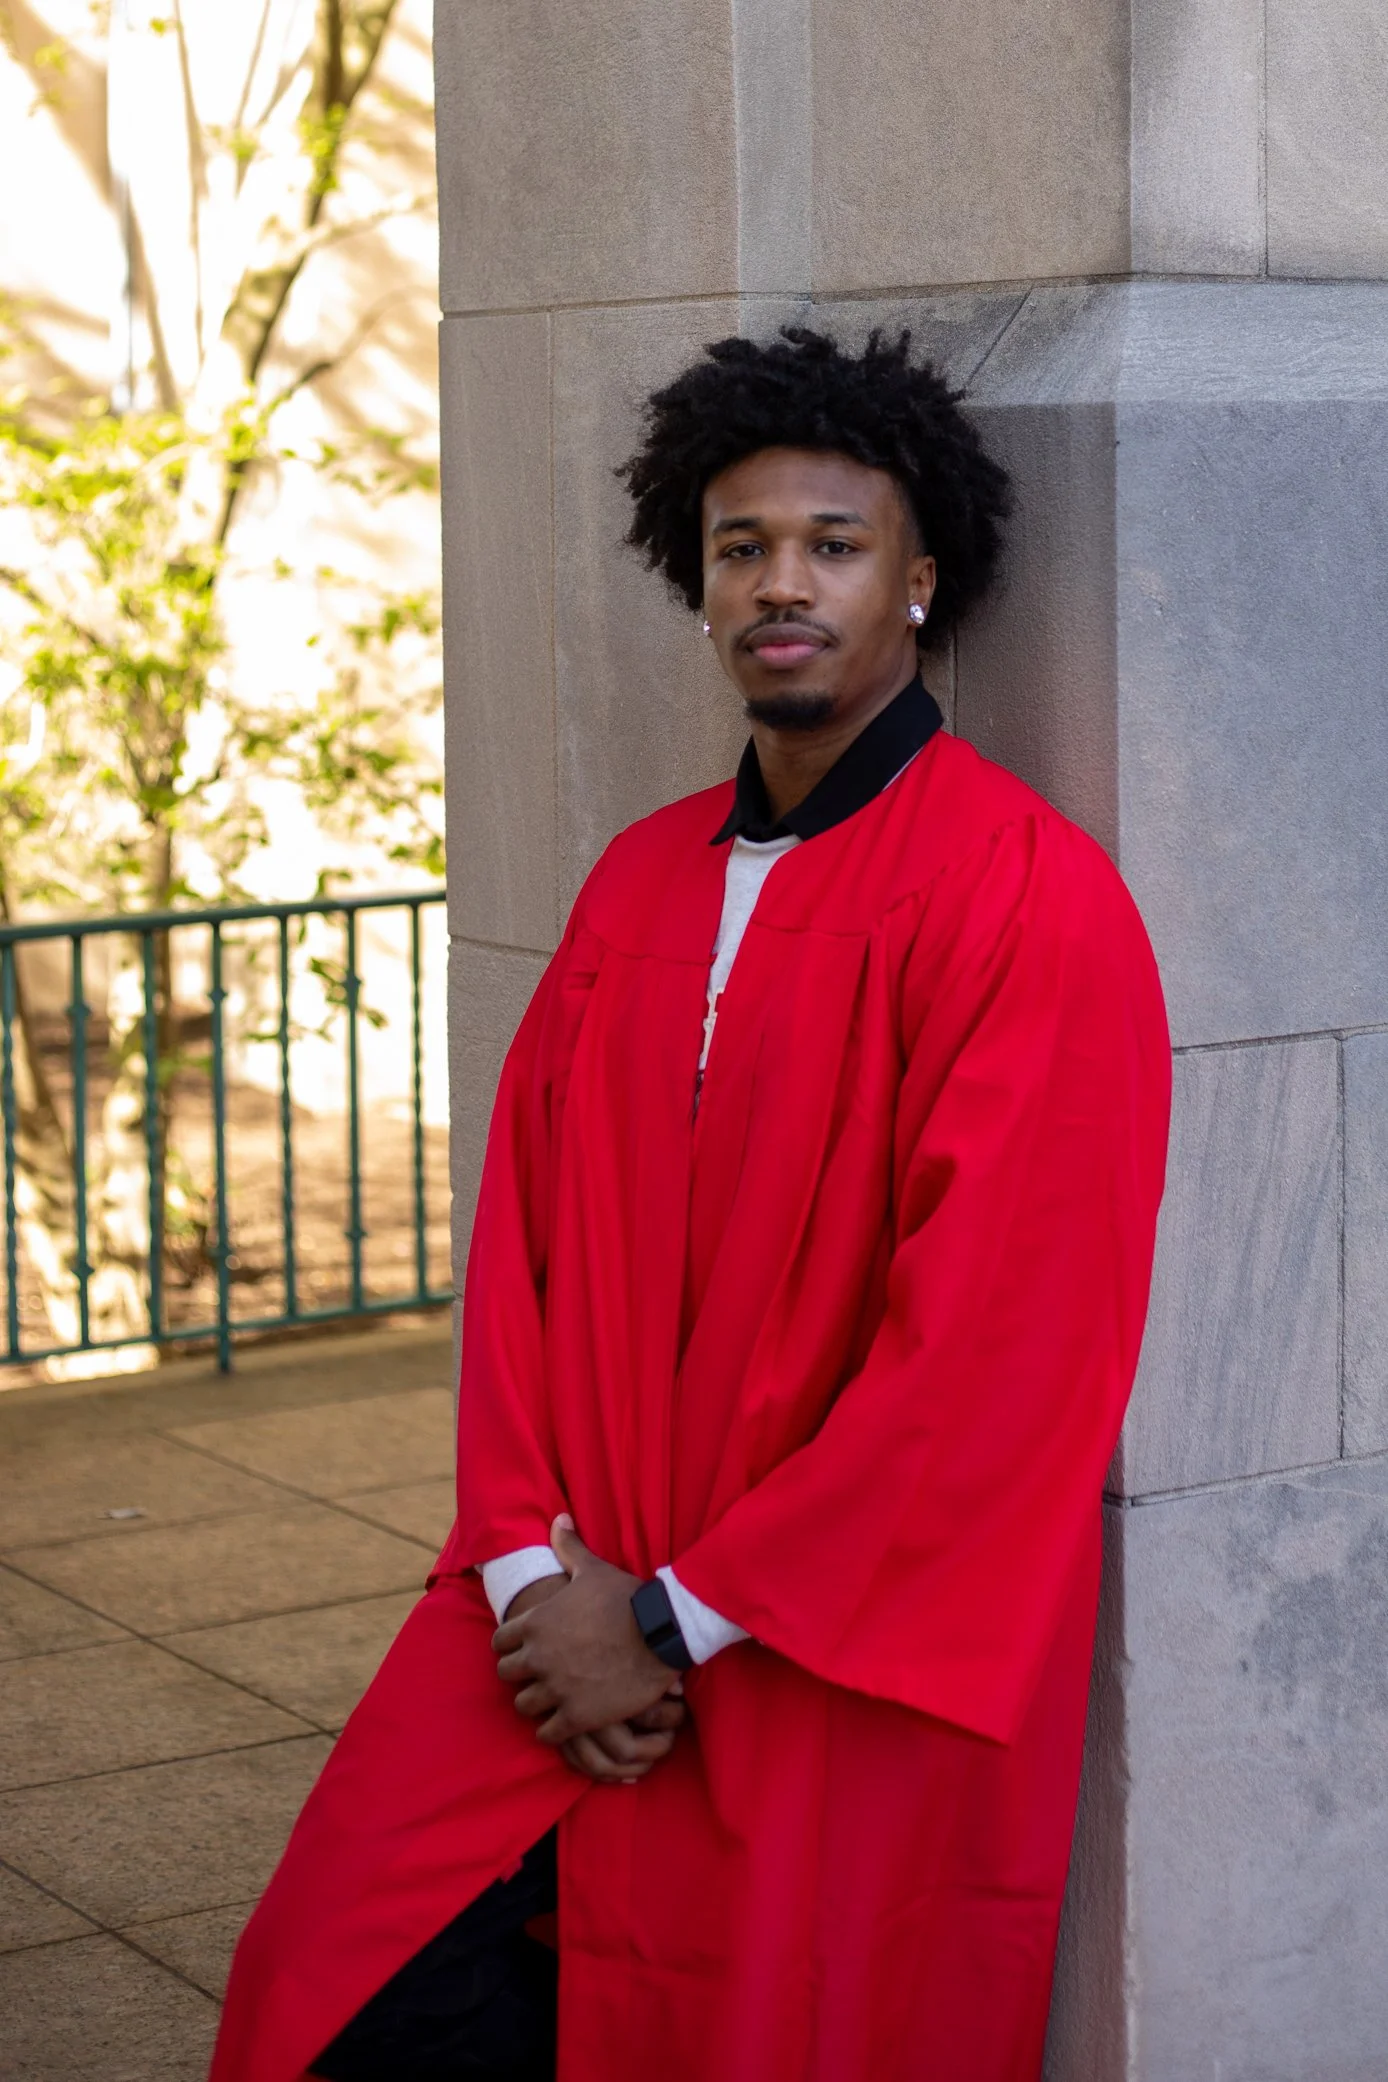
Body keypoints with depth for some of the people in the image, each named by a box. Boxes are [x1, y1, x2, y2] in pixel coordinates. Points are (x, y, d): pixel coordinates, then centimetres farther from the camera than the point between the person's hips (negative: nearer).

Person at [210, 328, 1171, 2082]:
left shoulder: (1028, 902, -12)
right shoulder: (639, 883, 10)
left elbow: (989, 1342, -17)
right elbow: (524, 1233, 9)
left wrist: (674, 1620, -15)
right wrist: (534, 1565, -6)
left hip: (846, 1667, -5)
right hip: (575, 1612, 5)